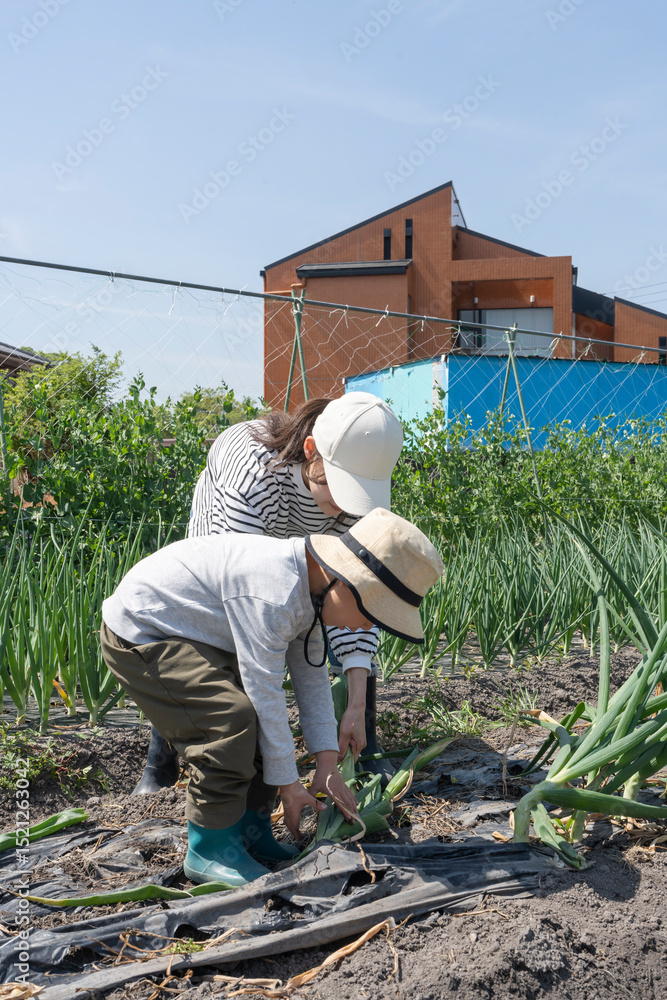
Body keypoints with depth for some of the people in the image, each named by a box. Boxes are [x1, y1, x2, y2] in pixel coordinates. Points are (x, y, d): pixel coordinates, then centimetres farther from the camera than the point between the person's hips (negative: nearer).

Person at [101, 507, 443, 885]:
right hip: (139, 635, -10)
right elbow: (264, 691, -27)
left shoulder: (311, 583, -2)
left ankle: (252, 833, 17)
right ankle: (209, 850, -8)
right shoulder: (272, 597, -33)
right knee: (235, 718, -24)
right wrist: (287, 784, -15)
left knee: (266, 721, 6)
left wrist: (328, 767, 2)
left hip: (185, 635, 10)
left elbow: (311, 676, 5)